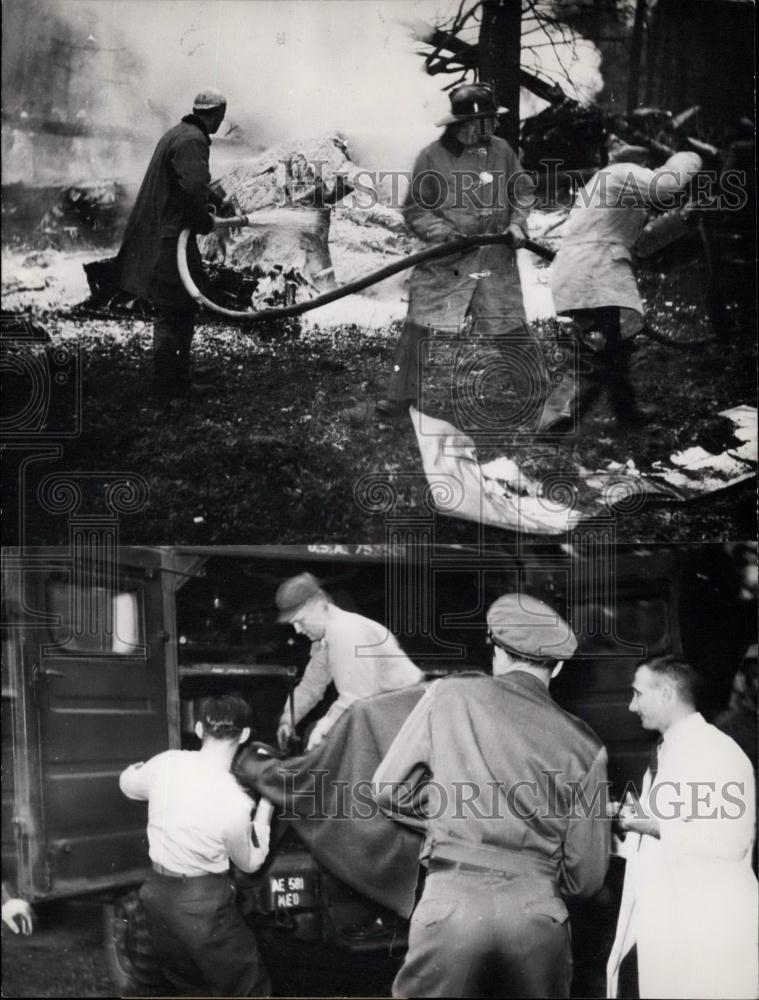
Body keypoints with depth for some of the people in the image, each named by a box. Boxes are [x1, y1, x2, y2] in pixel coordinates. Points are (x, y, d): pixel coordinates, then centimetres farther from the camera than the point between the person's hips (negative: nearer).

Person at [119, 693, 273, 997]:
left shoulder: (167, 762, -10)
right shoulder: (234, 801, -23)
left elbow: (127, 783, 14)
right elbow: (250, 863, -3)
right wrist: (265, 805, 2)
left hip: (157, 890, 6)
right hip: (202, 903, -6)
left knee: (183, 981, 25)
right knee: (249, 988, 8)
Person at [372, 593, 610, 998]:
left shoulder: (447, 696, 3)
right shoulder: (583, 745, 5)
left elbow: (387, 789, 8)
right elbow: (586, 876, 7)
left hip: (452, 901, -2)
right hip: (538, 910, 2)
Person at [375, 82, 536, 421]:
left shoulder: (502, 151, 4)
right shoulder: (432, 157, -8)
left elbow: (524, 191, 17)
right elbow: (415, 211, -4)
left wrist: (517, 223, 1)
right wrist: (447, 234, -17)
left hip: (496, 262, 3)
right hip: (445, 263, -3)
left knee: (510, 328, 7)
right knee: (422, 327, -7)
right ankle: (401, 396, 3)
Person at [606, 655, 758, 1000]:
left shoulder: (716, 750, -13)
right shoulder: (668, 752, 15)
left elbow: (728, 840, -22)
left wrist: (654, 825, -17)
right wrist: (635, 819, 6)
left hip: (707, 928, -9)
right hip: (665, 921, 9)